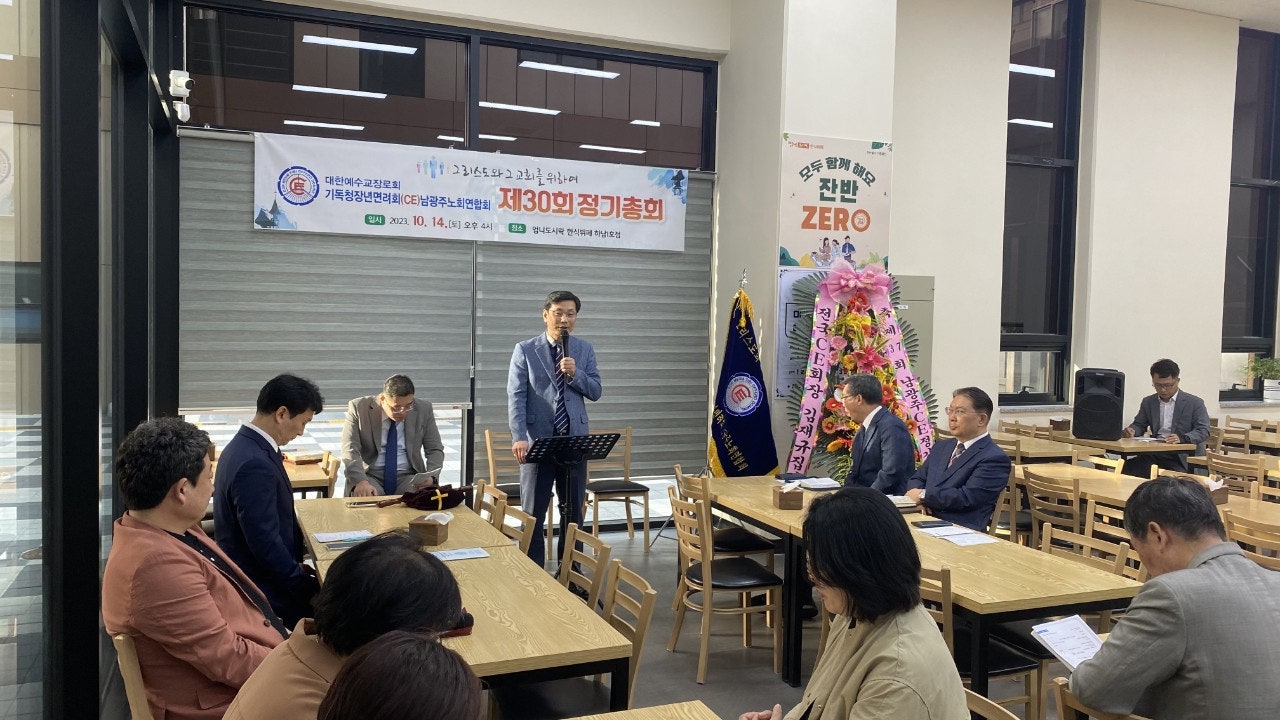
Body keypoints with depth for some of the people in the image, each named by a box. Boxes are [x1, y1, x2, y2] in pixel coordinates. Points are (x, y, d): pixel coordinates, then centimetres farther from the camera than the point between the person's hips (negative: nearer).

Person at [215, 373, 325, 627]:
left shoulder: (243, 445, 6)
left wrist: (296, 564, 9)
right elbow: (266, 543, -25)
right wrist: (307, 589, -15)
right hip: (264, 590, -10)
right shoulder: (255, 465, -26)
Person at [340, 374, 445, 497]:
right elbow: (350, 450, -13)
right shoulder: (359, 408, -7)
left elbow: (435, 450, 5)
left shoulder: (423, 410, -1)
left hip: (407, 477, 1)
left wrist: (431, 477, -16)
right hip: (370, 475, -1)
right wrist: (360, 481, -31)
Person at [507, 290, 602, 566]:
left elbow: (595, 392, 5)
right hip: (538, 439, -2)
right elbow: (516, 396, -8)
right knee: (533, 511, 5)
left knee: (573, 510, 11)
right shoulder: (525, 350, -2)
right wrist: (519, 437, -18)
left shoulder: (585, 350, 7)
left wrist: (575, 374, -15)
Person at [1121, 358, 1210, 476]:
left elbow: (1204, 431, -5)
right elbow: (1139, 425, 23)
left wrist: (1182, 438, -25)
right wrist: (1132, 431, -3)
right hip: (1155, 455, 4)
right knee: (1126, 468, -21)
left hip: (1182, 457, -4)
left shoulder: (1195, 403, 2)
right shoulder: (1148, 402, 16)